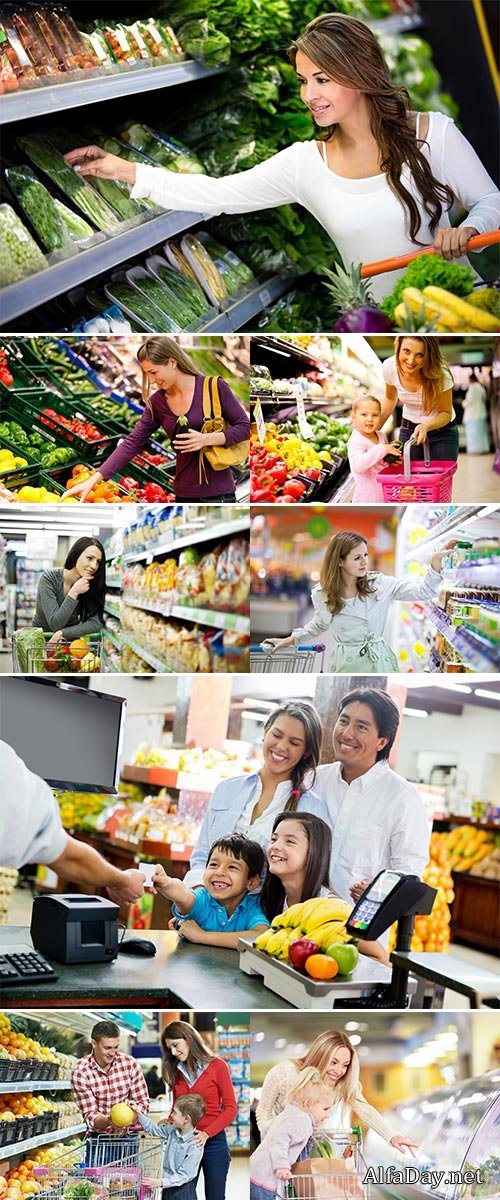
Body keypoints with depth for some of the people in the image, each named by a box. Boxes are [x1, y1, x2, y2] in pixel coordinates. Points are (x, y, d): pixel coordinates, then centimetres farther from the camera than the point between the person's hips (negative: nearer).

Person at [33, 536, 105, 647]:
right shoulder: (49, 578, -17)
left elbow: (96, 623, -17)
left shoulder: (92, 585, -8)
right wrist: (74, 593, -28)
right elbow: (55, 625, -21)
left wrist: (62, 633, -27)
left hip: (69, 640, 2)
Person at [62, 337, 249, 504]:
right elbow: (132, 443, 3)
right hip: (184, 493, 4)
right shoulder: (157, 402, 4)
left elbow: (245, 426, -3)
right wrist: (93, 480, -5)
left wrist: (207, 439, -19)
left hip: (218, 492, -4)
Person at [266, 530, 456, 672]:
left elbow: (423, 591, -9)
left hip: (379, 661, 0)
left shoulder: (380, 583, -5)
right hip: (346, 664, 0)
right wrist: (291, 640, 21)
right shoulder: (321, 594, -2)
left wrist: (436, 561, -23)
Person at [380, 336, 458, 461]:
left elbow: (446, 413, -15)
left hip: (442, 430, -3)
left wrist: (426, 426, -34)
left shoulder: (440, 374, -28)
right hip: (408, 430, 3)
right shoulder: (389, 367, -18)